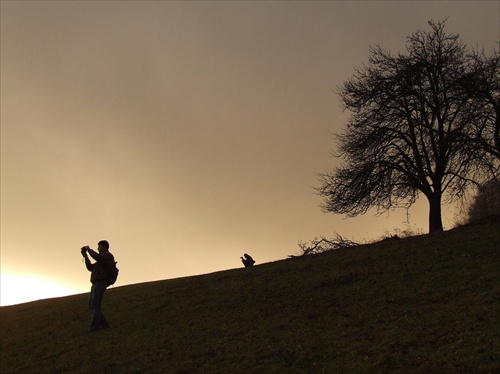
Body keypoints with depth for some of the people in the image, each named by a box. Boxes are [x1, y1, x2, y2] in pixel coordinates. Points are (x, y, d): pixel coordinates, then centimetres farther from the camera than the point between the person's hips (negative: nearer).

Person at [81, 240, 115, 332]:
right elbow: (90, 268, 25)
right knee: (91, 306, 8)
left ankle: (94, 328, -18)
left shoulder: (108, 255, -2)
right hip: (95, 284, 10)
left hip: (100, 283, -10)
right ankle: (104, 324, 8)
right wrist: (86, 257, 15)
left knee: (95, 306, -15)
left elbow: (97, 257, -23)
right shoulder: (101, 259, 28)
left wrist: (89, 249, -8)